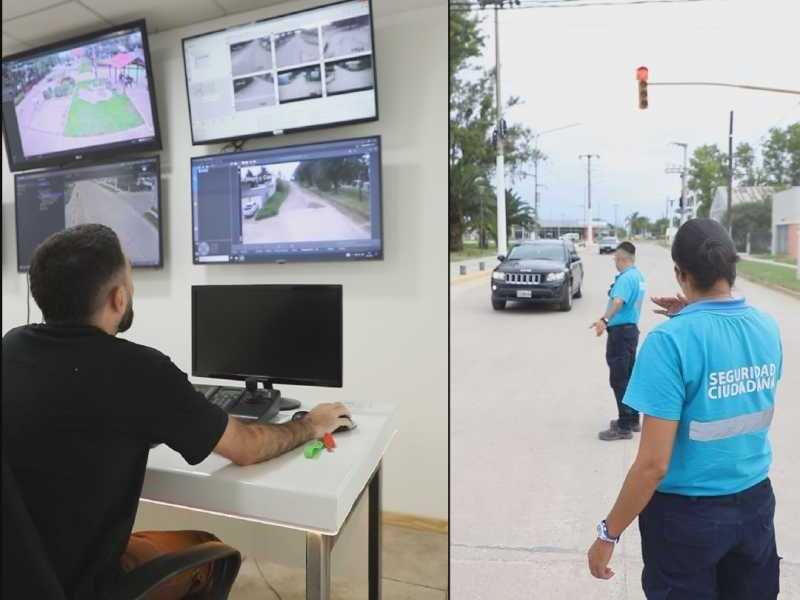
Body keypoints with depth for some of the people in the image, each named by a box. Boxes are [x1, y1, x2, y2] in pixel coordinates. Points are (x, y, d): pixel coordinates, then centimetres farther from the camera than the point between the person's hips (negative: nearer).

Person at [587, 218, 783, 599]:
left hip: (687, 512, -5)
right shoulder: (767, 327, -6)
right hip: (756, 501, 6)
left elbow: (653, 464, -24)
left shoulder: (671, 340, -25)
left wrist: (609, 533, -13)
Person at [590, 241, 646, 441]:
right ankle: (632, 420, 26)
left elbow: (618, 301, -38)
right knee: (628, 377, 17)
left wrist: (604, 320, -53)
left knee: (619, 380, -5)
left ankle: (624, 427, 0)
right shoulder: (638, 276, 13)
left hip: (620, 332, -10)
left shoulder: (625, 278, -19)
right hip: (631, 329, 10)